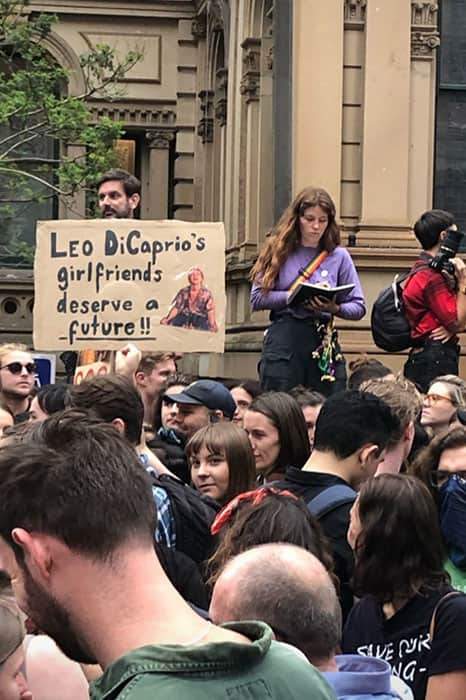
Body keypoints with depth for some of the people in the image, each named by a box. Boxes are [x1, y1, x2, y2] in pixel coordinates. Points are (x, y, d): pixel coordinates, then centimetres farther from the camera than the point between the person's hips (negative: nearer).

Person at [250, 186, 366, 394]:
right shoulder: (279, 251, 5)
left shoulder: (339, 256, 7)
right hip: (284, 340, -1)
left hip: (323, 343, 1)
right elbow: (257, 298, -3)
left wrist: (335, 308, -14)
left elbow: (358, 307, 5)